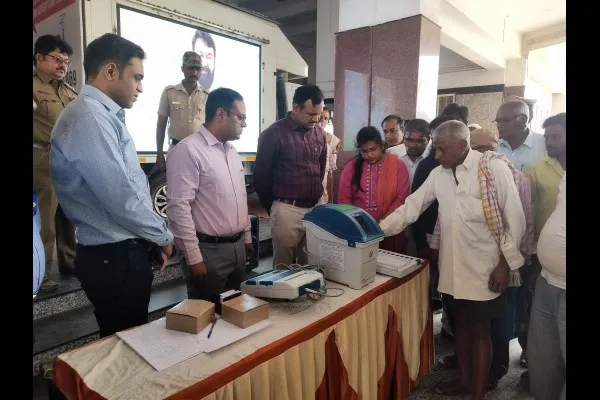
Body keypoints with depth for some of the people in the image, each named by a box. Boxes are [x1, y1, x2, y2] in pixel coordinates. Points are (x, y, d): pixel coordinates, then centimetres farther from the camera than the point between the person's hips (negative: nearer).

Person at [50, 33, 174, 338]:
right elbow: (120, 197, -23)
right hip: (114, 258, -9)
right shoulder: (90, 117, -19)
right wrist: (163, 236, -8)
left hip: (122, 252, 9)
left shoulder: (104, 116, 13)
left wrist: (152, 236, 12)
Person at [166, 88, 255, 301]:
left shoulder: (232, 151, 12)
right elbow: (179, 207, -19)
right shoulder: (188, 150, -15)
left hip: (238, 247, 8)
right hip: (208, 250, -8)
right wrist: (194, 258, -18)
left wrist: (247, 239, 17)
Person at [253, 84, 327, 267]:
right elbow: (261, 176, -4)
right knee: (284, 267, 6)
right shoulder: (274, 134, -8)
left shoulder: (319, 133, 8)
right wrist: (272, 207, 4)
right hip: (287, 209, -5)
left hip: (315, 208, 5)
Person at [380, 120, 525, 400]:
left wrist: (505, 264, -8)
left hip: (484, 268, -5)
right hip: (452, 266, 5)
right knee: (459, 324, 18)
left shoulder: (495, 169, -11)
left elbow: (515, 219, -8)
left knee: (480, 330, 8)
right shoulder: (438, 174, 3)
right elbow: (411, 206, 3)